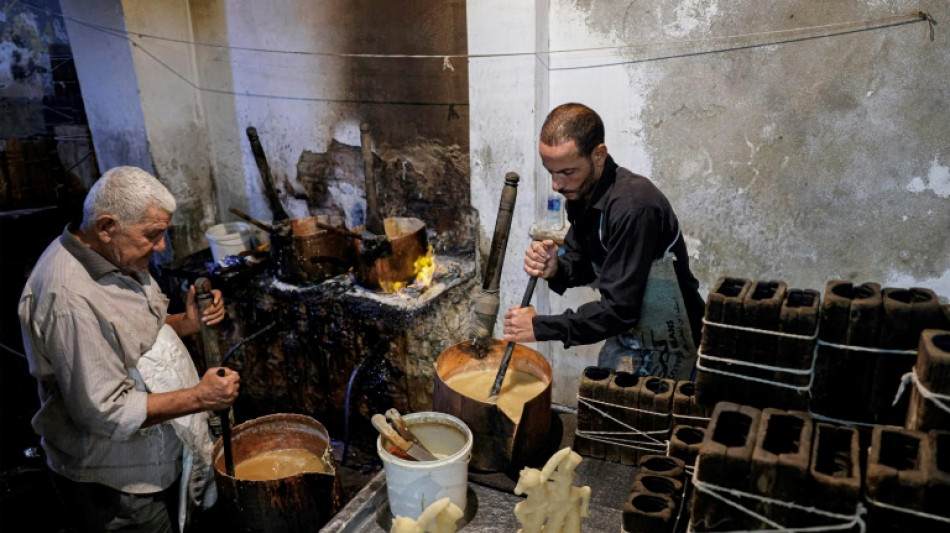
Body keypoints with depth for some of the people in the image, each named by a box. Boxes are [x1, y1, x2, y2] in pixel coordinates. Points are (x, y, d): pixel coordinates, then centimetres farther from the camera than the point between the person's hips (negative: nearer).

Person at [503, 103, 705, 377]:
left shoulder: (632, 207, -31)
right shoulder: (581, 192, -4)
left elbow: (619, 309, -30)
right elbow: (584, 266, 8)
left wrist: (541, 326, -24)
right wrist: (555, 269, -15)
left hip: (666, 344, -8)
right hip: (627, 329, 8)